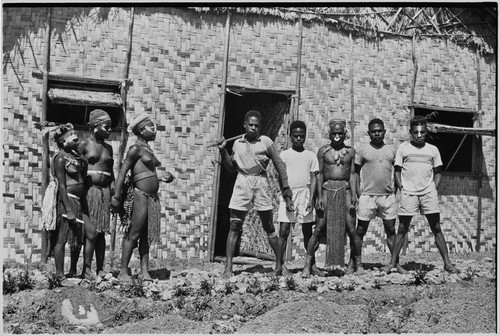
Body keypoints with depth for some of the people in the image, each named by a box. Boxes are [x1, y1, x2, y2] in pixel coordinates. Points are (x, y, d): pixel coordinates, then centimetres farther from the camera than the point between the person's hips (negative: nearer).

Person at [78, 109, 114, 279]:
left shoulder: (108, 148, 15)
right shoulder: (84, 144, -1)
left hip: (104, 191, 5)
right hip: (89, 190, -5)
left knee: (101, 232, 6)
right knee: (91, 232, -10)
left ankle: (100, 269, 10)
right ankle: (86, 270, -3)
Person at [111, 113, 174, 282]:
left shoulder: (148, 149, 17)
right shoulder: (135, 149, -7)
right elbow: (123, 171, -12)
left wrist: (162, 178, 11)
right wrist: (116, 196, -18)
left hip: (152, 197, 8)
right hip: (140, 195, -8)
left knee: (147, 236, 8)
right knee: (134, 234, -5)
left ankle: (144, 271, 12)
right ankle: (123, 272, 1)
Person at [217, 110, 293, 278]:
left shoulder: (265, 141, 0)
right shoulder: (237, 143, 10)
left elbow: (280, 166, 2)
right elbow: (231, 166, 18)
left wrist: (287, 193, -2)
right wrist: (223, 150, 3)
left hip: (261, 183, -2)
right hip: (242, 184, 2)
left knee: (269, 228, 6)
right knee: (234, 227, -4)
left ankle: (280, 263, 19)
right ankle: (228, 267, -1)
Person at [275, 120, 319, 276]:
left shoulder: (310, 156, 10)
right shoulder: (284, 154, 6)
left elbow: (313, 179, 7)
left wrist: (311, 199, -4)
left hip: (305, 194, 2)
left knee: (307, 231, 6)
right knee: (284, 230, -6)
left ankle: (312, 265, 12)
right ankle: (279, 265, -2)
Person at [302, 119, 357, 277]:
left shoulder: (350, 151, 10)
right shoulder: (323, 151, 7)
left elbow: (352, 174, 6)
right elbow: (320, 174, 3)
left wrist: (353, 194, -5)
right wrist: (319, 196, -5)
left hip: (345, 189, 1)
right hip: (327, 189, -1)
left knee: (351, 229, -4)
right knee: (319, 228, -5)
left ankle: (352, 262, 14)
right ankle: (307, 265, -3)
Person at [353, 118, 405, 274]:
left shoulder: (392, 150, 10)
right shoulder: (362, 150, 2)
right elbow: (355, 172, 3)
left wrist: (395, 189, 6)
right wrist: (358, 193, -5)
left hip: (388, 196, 3)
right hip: (367, 195, -2)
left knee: (391, 230, 6)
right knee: (361, 230, 1)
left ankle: (396, 263, 13)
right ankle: (358, 263, 8)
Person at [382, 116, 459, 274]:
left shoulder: (433, 149, 11)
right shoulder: (403, 148, 7)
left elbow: (438, 172, 15)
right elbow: (397, 170, 8)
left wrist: (434, 188, 1)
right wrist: (401, 187, -4)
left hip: (429, 193, 1)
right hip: (408, 193, -1)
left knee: (436, 228, 2)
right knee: (402, 229, 1)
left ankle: (447, 263, 7)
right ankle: (392, 263, 7)